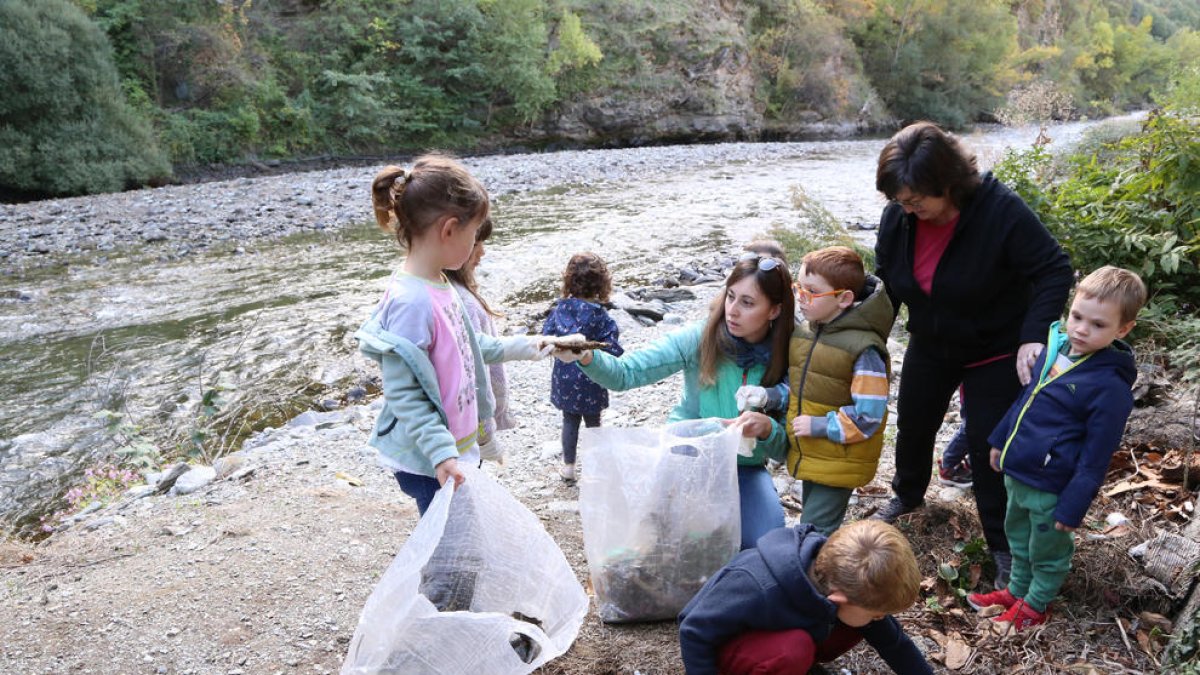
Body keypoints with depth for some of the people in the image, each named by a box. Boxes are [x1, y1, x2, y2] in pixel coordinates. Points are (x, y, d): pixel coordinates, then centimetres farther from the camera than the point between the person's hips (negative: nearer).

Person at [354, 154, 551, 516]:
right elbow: (402, 394, -24)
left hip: (458, 443, 9)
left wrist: (520, 347, 22)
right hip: (427, 463, -9)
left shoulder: (440, 285, 3)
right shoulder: (411, 301, -25)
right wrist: (441, 452, -28)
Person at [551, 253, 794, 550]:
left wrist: (766, 428, -28)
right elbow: (626, 372, -18)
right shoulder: (700, 339, -13)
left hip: (744, 467, 2)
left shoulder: (787, 359, -9)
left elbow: (784, 446, -5)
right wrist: (586, 357, -38)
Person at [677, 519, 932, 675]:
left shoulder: (847, 578, -20)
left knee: (860, 624, -11)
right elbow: (695, 633, -28)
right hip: (725, 645, -7)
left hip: (780, 634, 7)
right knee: (794, 650, -36)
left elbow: (892, 640, -3)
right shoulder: (760, 591, -41)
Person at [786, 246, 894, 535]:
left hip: (840, 463, -8)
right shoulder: (803, 331, 1)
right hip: (808, 455, 8)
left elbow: (868, 416, -22)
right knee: (813, 519, 23)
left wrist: (819, 426, -21)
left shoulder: (864, 349, -22)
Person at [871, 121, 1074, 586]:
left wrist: (1034, 336, -35)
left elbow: (1054, 271, -24)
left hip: (995, 352, -5)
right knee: (913, 425, 18)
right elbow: (886, 285, -1)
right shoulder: (897, 217, -15)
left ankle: (1003, 544, 20)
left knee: (988, 445, -1)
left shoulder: (1001, 210, -30)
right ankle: (908, 496, 48)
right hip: (930, 346, 5)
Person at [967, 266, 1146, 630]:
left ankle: (1036, 604, 38)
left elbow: (1096, 456, -20)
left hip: (1051, 488, -7)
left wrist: (1073, 506, -16)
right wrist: (1001, 440, 18)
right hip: (1016, 473, 7)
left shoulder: (1110, 385, -24)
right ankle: (1016, 589, 47)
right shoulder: (1055, 348, -2)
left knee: (1047, 551, 16)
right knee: (1017, 536, 26)